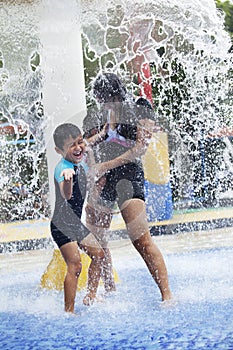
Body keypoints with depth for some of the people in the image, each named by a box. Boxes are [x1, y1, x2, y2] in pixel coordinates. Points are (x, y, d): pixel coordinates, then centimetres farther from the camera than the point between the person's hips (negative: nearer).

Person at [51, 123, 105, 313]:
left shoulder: (81, 162, 2)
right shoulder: (63, 168, -25)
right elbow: (66, 195, -45)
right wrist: (67, 180, -67)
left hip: (75, 222, 9)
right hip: (62, 224, -9)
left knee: (98, 254, 15)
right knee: (74, 264, -14)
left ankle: (91, 297, 30)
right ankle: (69, 310, -8)